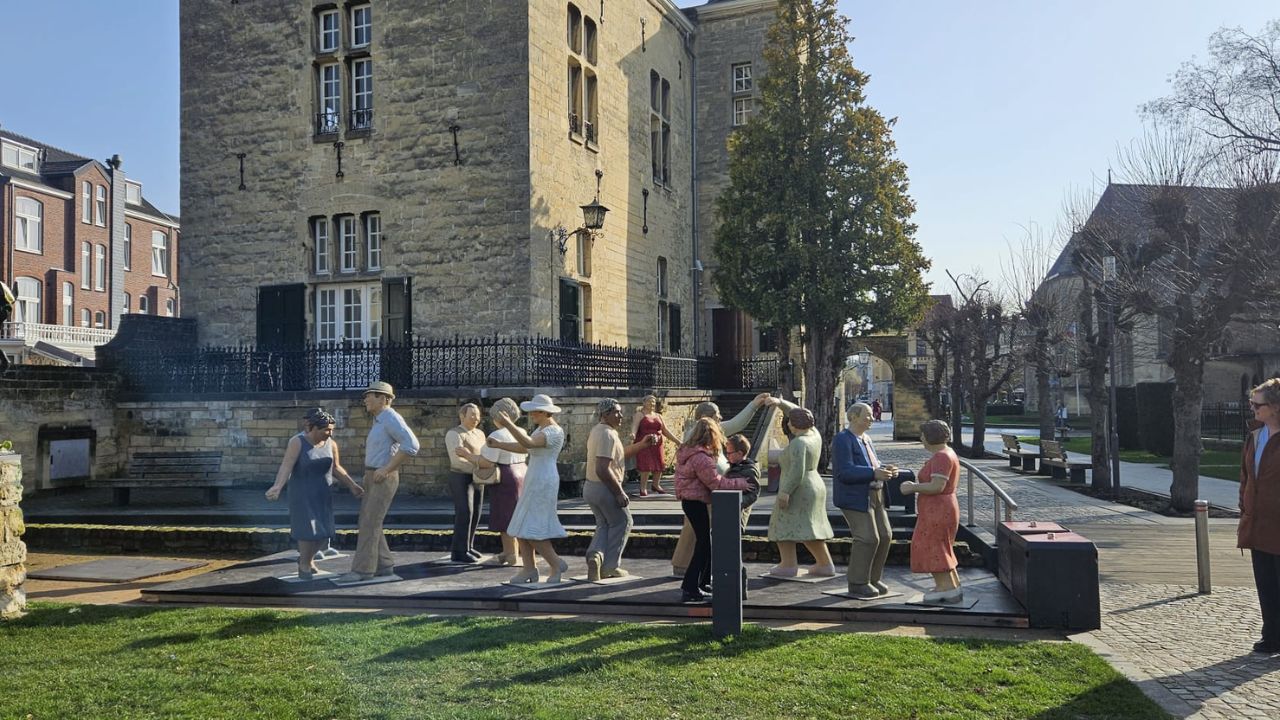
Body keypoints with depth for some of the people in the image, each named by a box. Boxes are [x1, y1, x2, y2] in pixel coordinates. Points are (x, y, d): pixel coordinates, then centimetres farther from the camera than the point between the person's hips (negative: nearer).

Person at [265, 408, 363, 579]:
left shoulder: (331, 444, -2)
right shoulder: (297, 442, -17)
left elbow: (336, 468, 8)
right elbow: (286, 466, -26)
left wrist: (352, 485, 3)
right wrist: (277, 487, -41)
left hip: (322, 494, 5)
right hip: (302, 494, -5)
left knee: (323, 530, 6)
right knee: (308, 529, -4)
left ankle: (307, 558, 30)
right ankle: (304, 565, 14)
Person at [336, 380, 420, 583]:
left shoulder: (392, 418, -15)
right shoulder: (379, 421, 16)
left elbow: (411, 445, -27)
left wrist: (386, 469, -23)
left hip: (384, 479, -10)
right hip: (373, 478, 10)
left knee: (370, 523, -10)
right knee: (368, 522, 8)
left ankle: (362, 569, -7)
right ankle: (384, 565, 14)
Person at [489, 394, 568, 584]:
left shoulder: (554, 431, -17)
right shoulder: (542, 429, 15)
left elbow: (528, 443, -33)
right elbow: (523, 448, 21)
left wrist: (508, 424, -37)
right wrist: (498, 445, 12)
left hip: (543, 483, -10)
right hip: (534, 482, 10)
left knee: (531, 529, -9)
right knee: (522, 527, 7)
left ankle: (556, 563, 3)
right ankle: (529, 569, 11)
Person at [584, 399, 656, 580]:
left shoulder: (597, 430, 12)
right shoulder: (608, 435, -20)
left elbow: (616, 454, 21)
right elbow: (603, 470, -28)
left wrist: (641, 445, 17)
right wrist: (619, 493, -22)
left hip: (590, 487, 9)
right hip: (605, 489, -9)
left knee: (604, 524, 21)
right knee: (622, 523, 9)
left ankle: (595, 554, -2)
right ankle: (609, 567, 11)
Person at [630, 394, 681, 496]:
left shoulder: (658, 416, 18)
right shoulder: (639, 415, 2)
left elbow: (665, 431, 19)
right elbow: (634, 426, -14)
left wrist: (677, 441, 13)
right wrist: (633, 435, -36)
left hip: (657, 445, 5)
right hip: (644, 444, -5)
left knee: (659, 464, 5)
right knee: (646, 465, -12)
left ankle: (656, 485, 25)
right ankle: (643, 488, -1)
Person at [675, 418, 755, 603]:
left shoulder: (687, 451, 10)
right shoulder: (701, 457, -22)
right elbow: (716, 483, -19)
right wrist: (739, 483, -8)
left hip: (690, 500, 10)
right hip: (696, 503, -10)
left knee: (705, 541, 20)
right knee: (704, 544, -4)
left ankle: (703, 582, 31)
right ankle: (689, 589, -4)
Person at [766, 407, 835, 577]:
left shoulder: (798, 443, -19)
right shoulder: (814, 434, 6)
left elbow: (797, 471, -26)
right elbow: (799, 416, 20)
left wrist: (785, 491, -26)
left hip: (798, 491, -9)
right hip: (815, 487, 9)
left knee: (784, 527, -3)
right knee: (809, 529, 14)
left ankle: (788, 565, -8)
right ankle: (825, 564, 13)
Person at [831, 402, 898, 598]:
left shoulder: (865, 439, 13)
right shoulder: (843, 440, -14)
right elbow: (845, 472, -22)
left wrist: (884, 469, -3)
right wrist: (874, 473, -28)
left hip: (873, 496, 9)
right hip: (854, 497, -9)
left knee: (884, 536, 6)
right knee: (867, 539, -11)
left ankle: (873, 578, 18)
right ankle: (857, 583, 1)